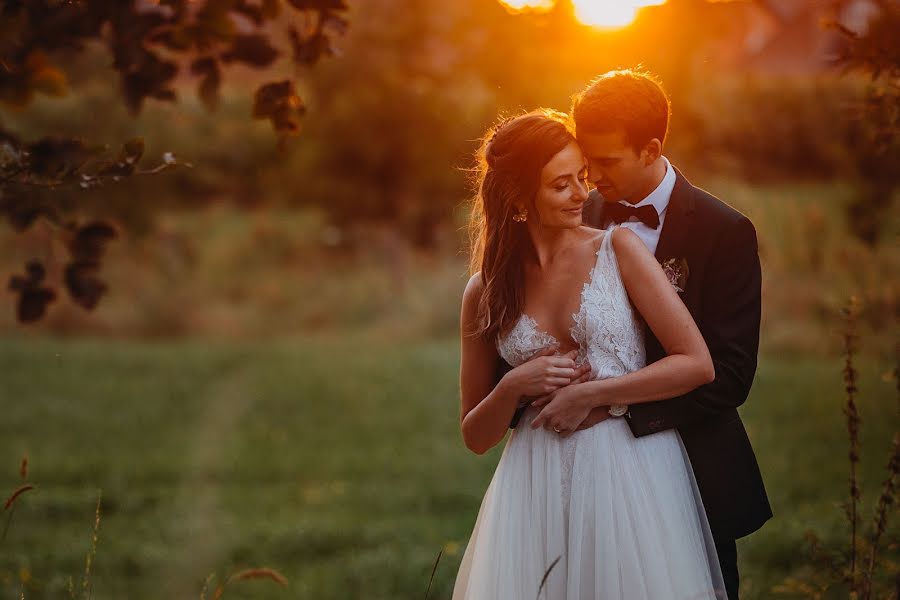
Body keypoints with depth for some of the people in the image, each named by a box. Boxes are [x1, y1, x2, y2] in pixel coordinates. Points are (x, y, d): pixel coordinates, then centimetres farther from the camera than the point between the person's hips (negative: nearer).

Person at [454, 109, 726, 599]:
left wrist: (589, 394, -10)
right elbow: (475, 437, 10)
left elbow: (697, 363, -8)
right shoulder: (485, 294, 5)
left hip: (632, 471, -2)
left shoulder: (619, 249, -1)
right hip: (538, 486, 2)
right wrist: (514, 387, -10)